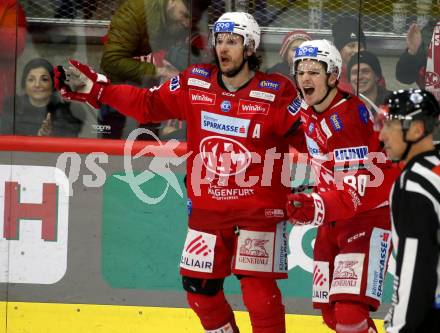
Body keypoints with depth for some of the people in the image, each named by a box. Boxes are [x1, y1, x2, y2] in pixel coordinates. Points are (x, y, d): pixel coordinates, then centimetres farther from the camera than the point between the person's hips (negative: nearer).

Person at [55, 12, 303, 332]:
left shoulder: (275, 93, -12)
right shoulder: (194, 84, 1)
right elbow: (147, 104, 8)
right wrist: (93, 88, 3)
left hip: (259, 209, -5)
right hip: (208, 207, 5)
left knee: (258, 288, -10)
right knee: (198, 283, 11)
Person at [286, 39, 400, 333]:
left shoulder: (349, 117, -24)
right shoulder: (307, 111, 3)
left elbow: (354, 191, -30)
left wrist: (317, 207, -45)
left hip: (370, 213, -9)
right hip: (333, 218, 9)